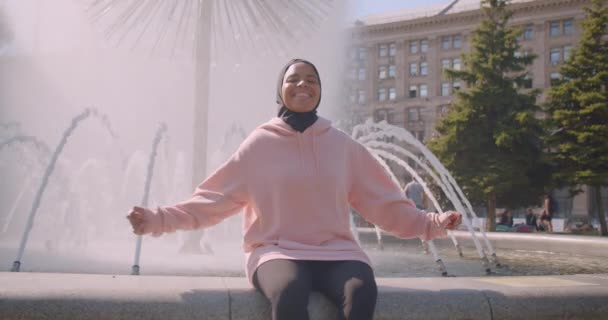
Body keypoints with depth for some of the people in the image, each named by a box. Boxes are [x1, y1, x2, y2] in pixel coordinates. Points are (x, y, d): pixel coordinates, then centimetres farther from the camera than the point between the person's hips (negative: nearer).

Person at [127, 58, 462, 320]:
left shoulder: (343, 145, 9)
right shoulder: (260, 143, 4)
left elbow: (383, 201, 13)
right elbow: (214, 198, 4)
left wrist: (431, 223, 3)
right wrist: (161, 219, -6)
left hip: (335, 251, 2)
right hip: (276, 250, -2)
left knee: (361, 290, -32)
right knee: (289, 292, -36)